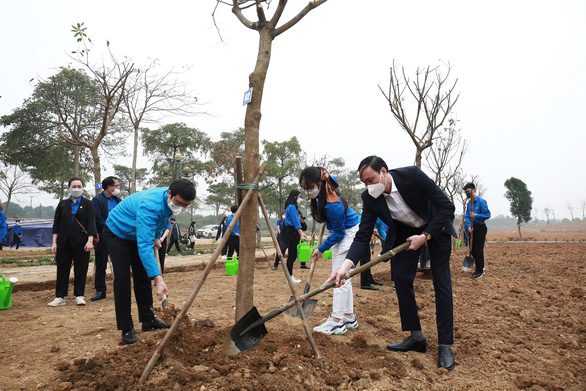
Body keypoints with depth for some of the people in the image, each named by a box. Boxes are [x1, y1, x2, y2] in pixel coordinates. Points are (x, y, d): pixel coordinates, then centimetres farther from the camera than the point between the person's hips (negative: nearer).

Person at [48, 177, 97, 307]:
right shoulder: (62, 204, 10)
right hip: (64, 242, 3)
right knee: (62, 270, 6)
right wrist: (54, 242, 3)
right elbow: (56, 224, 9)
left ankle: (79, 295, 12)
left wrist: (90, 241, -14)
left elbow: (91, 223, -4)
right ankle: (60, 297, 14)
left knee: (81, 270, 2)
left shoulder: (88, 204, 2)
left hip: (81, 242, -2)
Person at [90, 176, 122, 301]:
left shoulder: (118, 200, 11)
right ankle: (100, 291, 13)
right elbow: (97, 219, -14)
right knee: (101, 265, 4)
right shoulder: (97, 200, -5)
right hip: (103, 238, -4)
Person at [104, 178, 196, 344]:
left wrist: (155, 237, 7)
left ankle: (148, 320, 17)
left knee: (143, 276, 8)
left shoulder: (172, 201, -16)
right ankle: (126, 328, -6)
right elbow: (144, 245, -47)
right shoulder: (150, 206, -41)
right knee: (122, 278, -15)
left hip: (137, 234, 8)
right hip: (117, 232, -7)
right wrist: (158, 278, -52)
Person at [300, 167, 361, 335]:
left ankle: (337, 322, -4)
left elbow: (338, 233, -22)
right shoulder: (325, 187, -9)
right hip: (342, 232, 10)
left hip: (349, 233, -10)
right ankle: (349, 317, 21)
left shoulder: (332, 204, -33)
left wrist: (321, 249, -13)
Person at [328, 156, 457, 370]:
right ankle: (416, 336, 11)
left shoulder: (412, 175, -33)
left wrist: (425, 236, -28)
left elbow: (447, 206, -26)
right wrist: (346, 266, -35)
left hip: (436, 226, -3)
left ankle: (445, 345, 2)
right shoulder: (370, 198, -21)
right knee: (401, 279, -4)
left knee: (441, 282, -6)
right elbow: (363, 236, -21)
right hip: (405, 231, 4)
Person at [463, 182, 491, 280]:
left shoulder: (481, 201, -12)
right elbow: (467, 217, 5)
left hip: (480, 227, -7)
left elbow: (487, 215, -14)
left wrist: (476, 215, -26)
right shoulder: (469, 203, 8)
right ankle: (480, 267, 27)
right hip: (472, 228, 7)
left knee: (478, 249, -5)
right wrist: (468, 227, -10)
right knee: (473, 249, 11)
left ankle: (480, 271, 6)